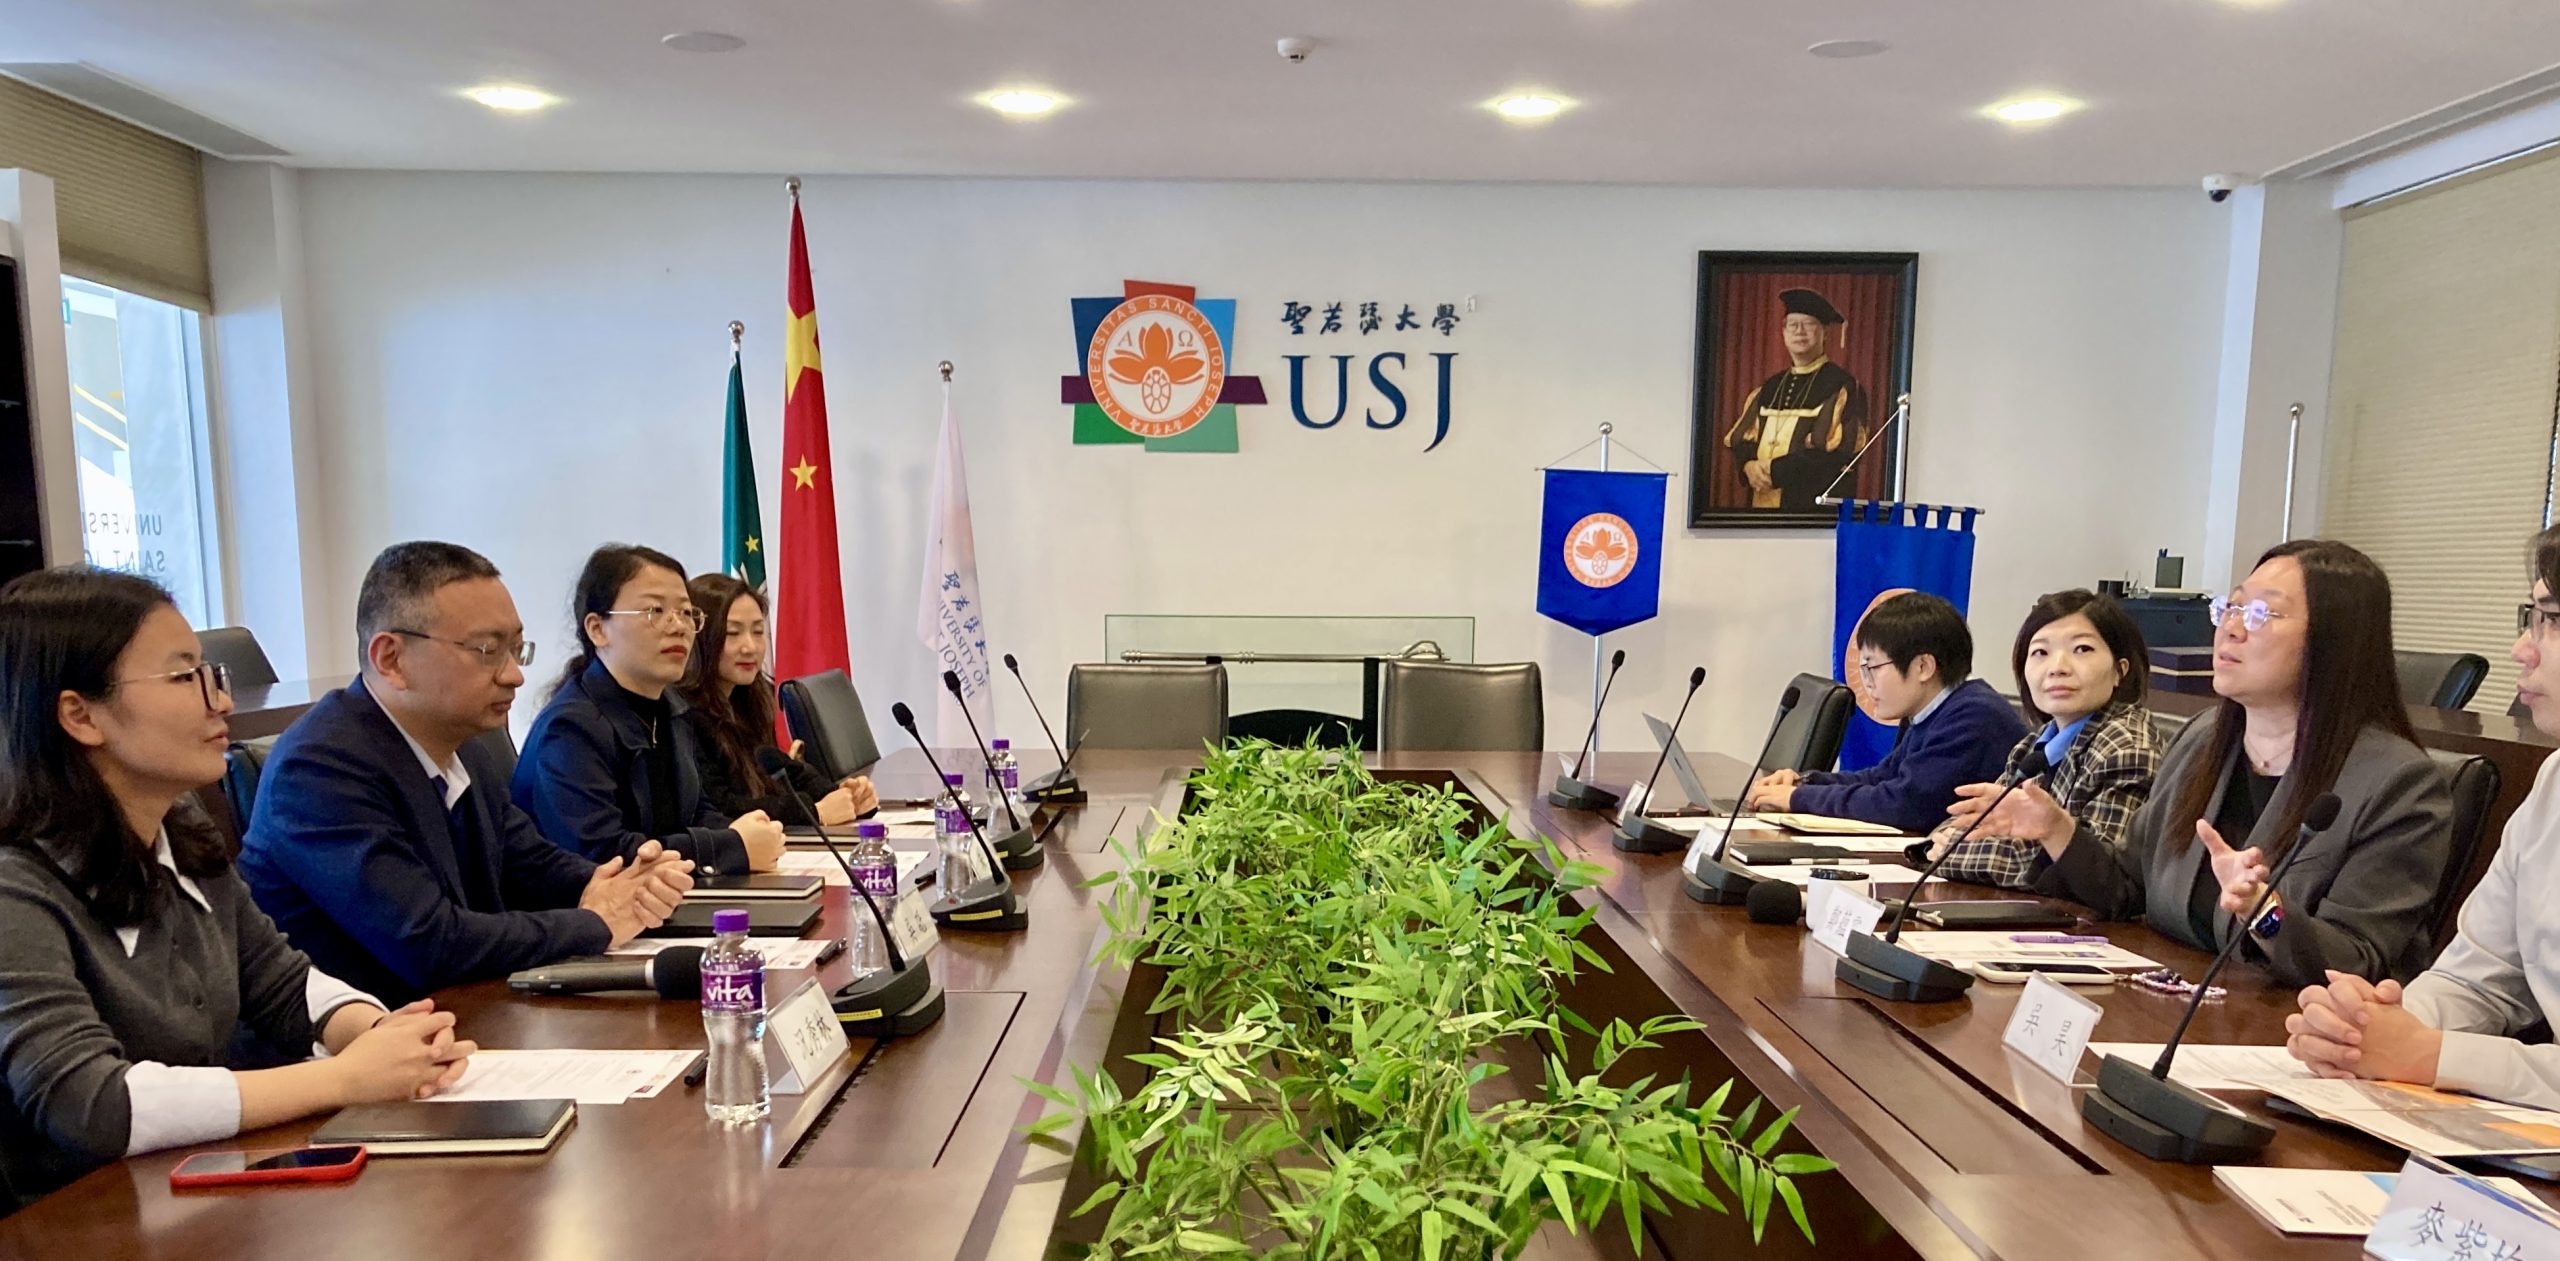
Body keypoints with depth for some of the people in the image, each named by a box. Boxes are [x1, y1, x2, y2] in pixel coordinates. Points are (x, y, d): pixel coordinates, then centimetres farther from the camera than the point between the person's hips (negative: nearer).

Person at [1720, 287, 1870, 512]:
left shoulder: (1841, 386, -3)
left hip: (1813, 505, -5)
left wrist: (1777, 471, -16)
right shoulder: (1770, 388, 15)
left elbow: (1840, 449, -12)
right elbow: (1739, 438, 14)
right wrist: (1749, 465, -8)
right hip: (1763, 502, 5)